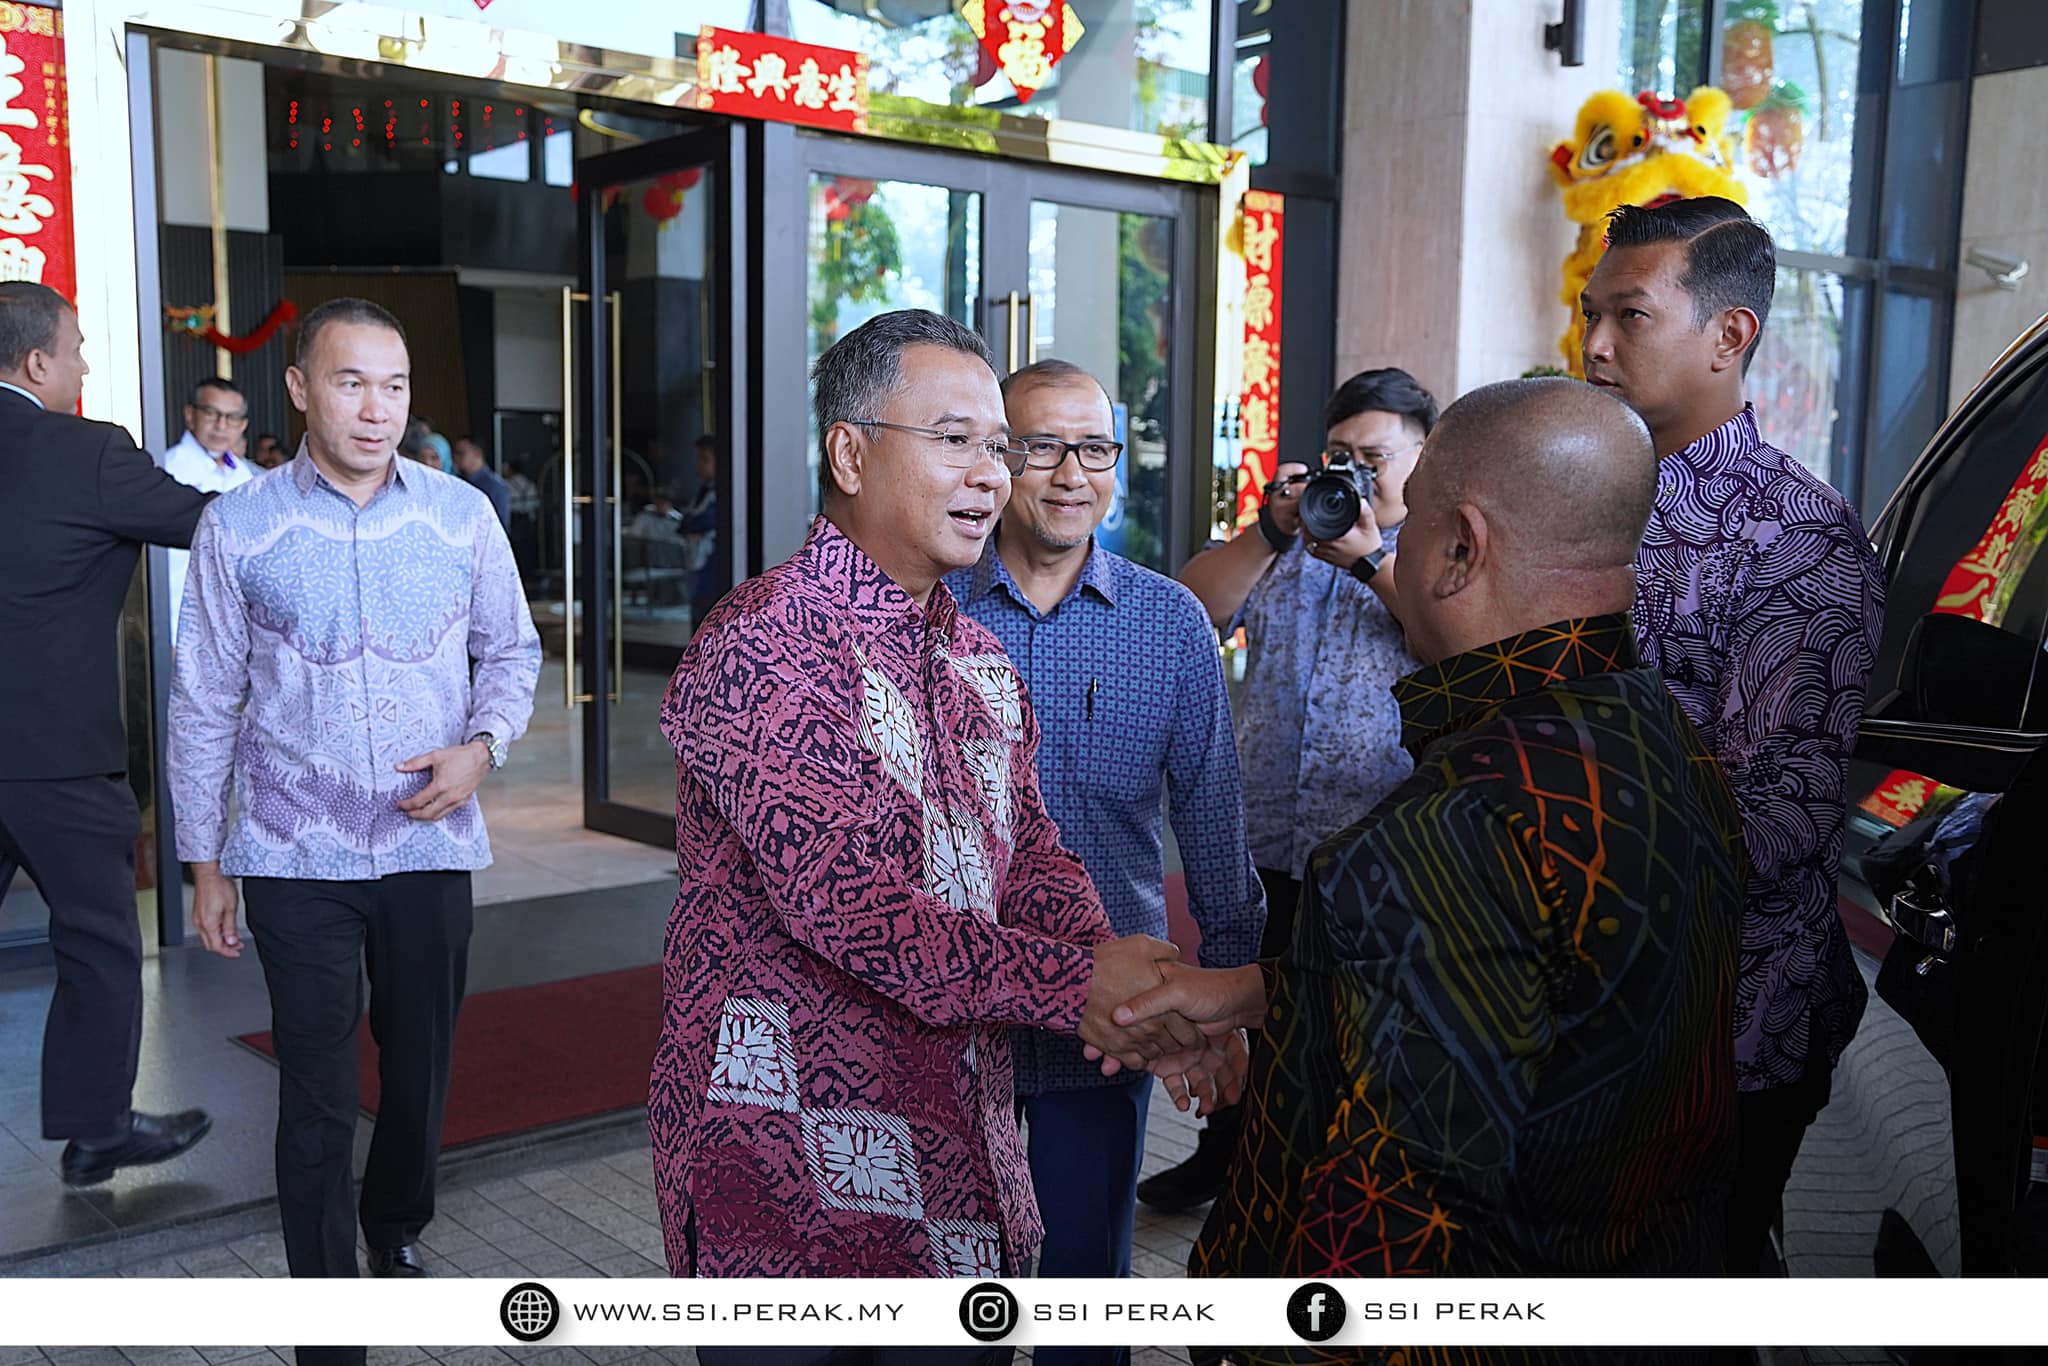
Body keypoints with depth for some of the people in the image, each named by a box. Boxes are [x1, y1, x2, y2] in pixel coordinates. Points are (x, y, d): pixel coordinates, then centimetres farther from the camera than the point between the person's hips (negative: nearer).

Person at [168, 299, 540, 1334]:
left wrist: (483, 745, -9)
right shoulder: (239, 529, -4)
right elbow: (205, 703, 2)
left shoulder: (462, 516, -1)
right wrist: (205, 862, 4)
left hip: (432, 846, 2)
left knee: (422, 1069, 15)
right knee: (317, 1094, 2)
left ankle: (398, 1233, 42)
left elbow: (511, 649, 11)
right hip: (297, 858, -2)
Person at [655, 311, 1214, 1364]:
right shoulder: (759, 646, -15)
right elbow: (835, 893, -24)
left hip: (961, 1145, 8)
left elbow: (1032, 858, 6)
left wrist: (1124, 988, -14)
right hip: (792, 1155, -7)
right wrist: (1074, 983, -27)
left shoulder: (980, 658, 12)